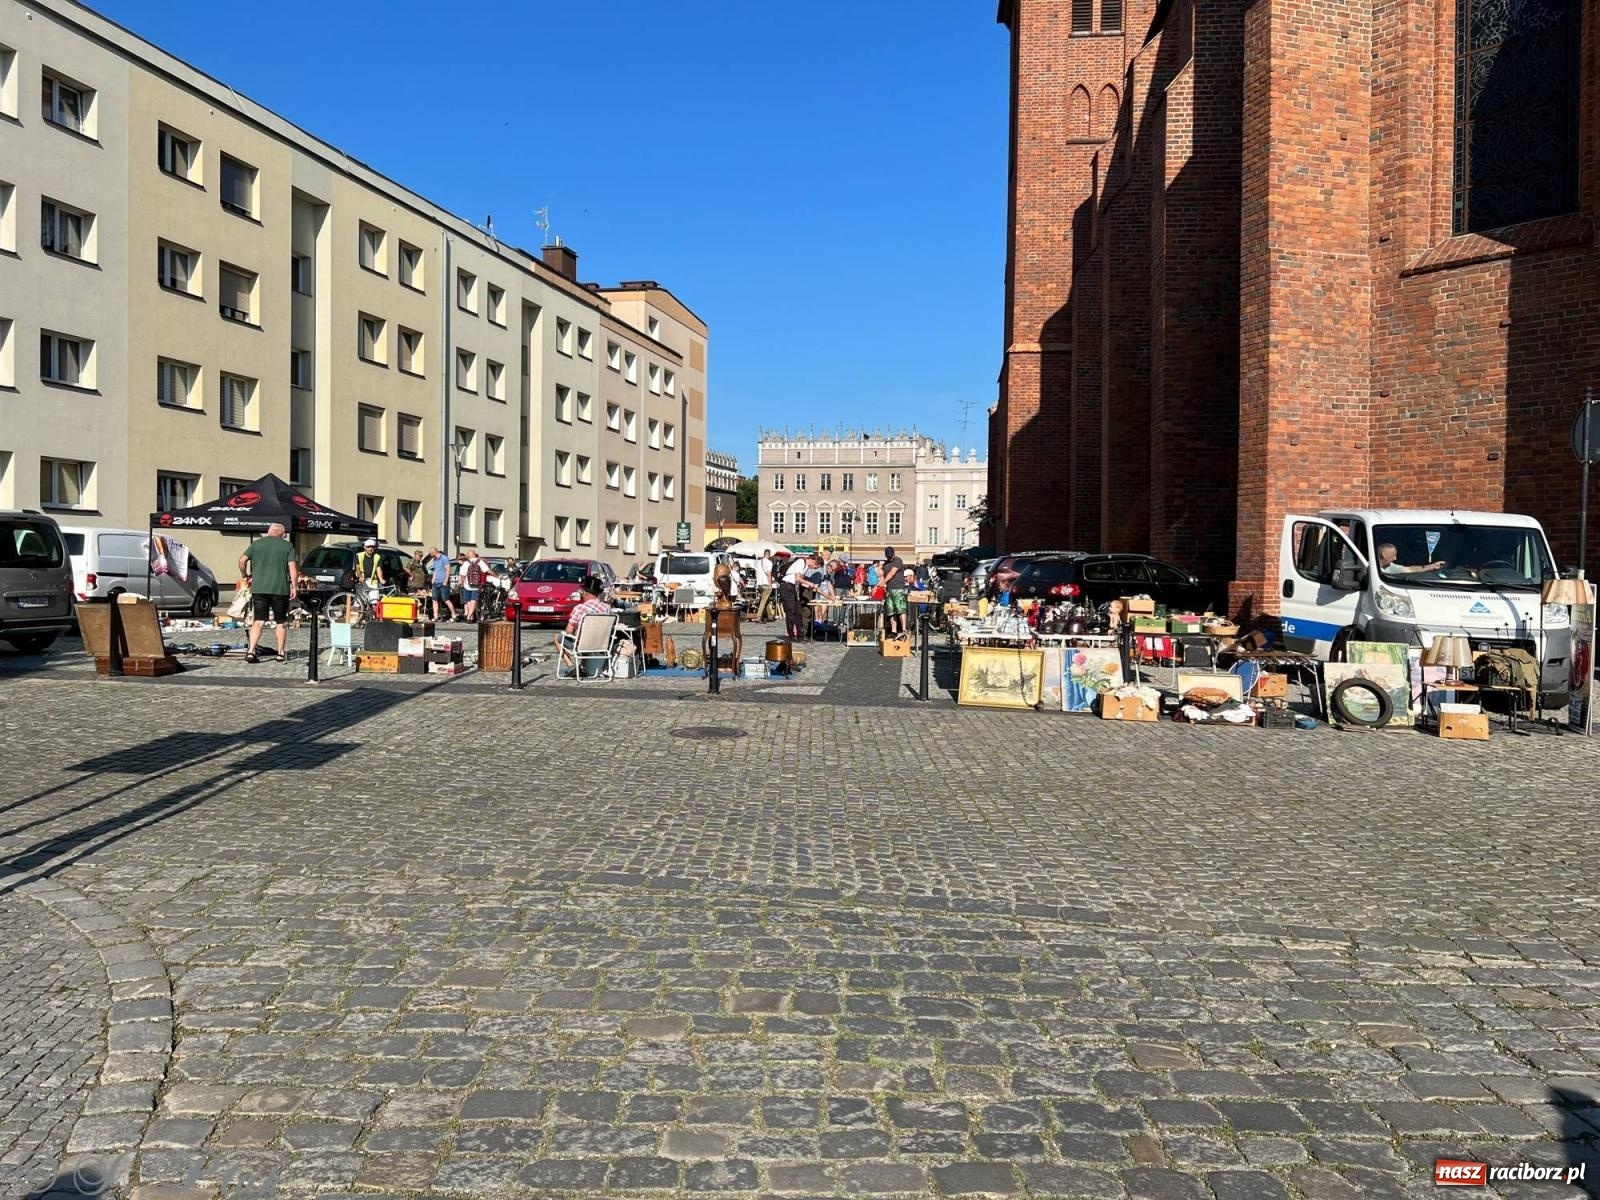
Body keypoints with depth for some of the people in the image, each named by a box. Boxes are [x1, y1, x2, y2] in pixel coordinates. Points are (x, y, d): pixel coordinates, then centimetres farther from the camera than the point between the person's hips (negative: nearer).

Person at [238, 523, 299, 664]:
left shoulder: (256, 544, 9)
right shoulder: (287, 546, 4)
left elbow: (242, 560, 3)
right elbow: (292, 567, -5)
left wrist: (245, 575, 17)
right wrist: (294, 586, -3)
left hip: (259, 588, 1)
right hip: (280, 588, -1)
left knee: (258, 621, 2)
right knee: (281, 622, 10)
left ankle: (251, 651, -12)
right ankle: (281, 653, 14)